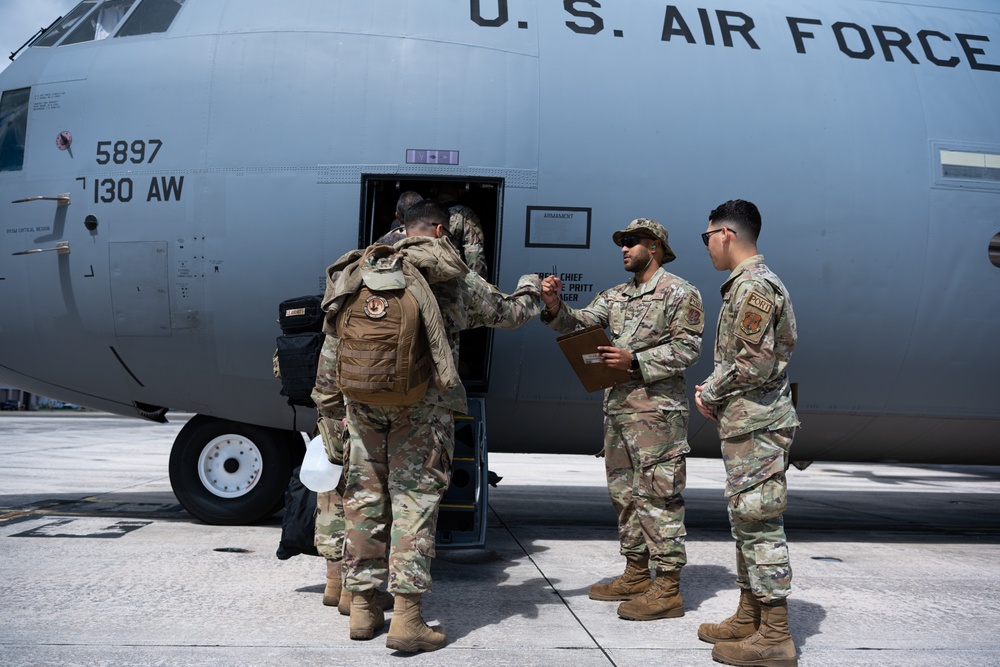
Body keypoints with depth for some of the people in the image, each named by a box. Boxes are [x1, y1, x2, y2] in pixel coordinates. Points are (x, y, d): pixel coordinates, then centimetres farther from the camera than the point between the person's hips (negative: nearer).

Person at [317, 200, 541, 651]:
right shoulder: (456, 278, 7)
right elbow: (508, 313, 19)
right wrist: (530, 289, 42)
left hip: (364, 395, 4)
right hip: (423, 400, -3)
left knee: (364, 497, 11)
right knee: (415, 500, -1)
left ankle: (363, 607, 18)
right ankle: (406, 618, -4)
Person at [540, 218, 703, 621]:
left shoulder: (680, 293, -4)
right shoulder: (616, 296, 17)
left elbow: (687, 349, -11)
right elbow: (579, 323, 7)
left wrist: (635, 360, -18)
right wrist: (555, 307, -14)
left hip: (657, 408, -8)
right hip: (617, 406, 8)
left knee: (658, 496, -7)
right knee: (624, 493, 13)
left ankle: (668, 589, -2)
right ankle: (636, 576, 24)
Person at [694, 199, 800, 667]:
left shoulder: (753, 287, -15)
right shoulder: (749, 283, 18)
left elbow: (754, 364, -22)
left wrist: (710, 393, -8)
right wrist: (714, 392, 11)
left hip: (757, 425, -11)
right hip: (748, 423, 11)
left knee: (759, 523, -7)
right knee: (747, 521, 16)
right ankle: (748, 619, 26)